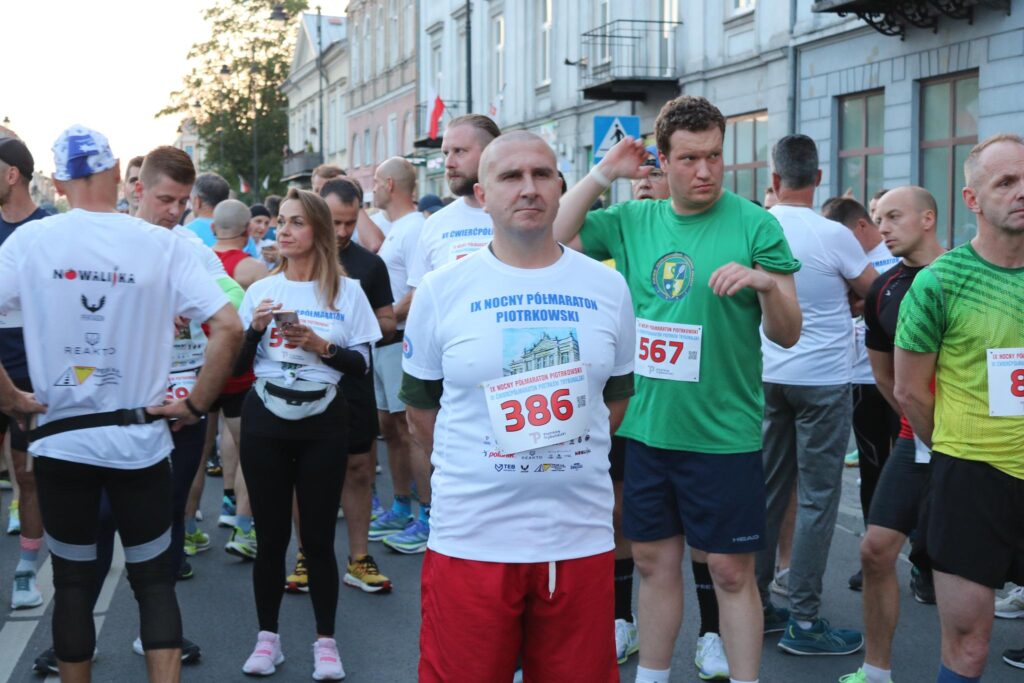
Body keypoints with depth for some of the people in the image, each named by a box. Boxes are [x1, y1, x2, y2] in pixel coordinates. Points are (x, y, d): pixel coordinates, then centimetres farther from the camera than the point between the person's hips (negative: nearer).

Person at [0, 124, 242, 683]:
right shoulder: (163, 244, -7)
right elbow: (228, 328, -12)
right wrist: (195, 405, -3)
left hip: (60, 439, 1)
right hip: (141, 440, -1)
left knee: (72, 581, 14)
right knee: (154, 580, 10)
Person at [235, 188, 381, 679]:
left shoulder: (347, 292, 0)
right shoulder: (260, 290, 4)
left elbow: (361, 365, -1)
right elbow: (236, 366, 4)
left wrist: (321, 346, -16)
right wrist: (256, 329, -12)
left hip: (324, 424, -1)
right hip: (265, 422, 2)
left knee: (319, 537, 3)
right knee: (270, 536, 7)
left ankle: (325, 640, 15)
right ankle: (267, 636, 21)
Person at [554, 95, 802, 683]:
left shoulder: (756, 225, -7)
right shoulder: (633, 221, 5)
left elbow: (788, 333, -5)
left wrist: (767, 281, -26)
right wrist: (604, 173, -3)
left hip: (723, 433, -4)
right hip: (646, 428, 4)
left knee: (731, 572, 4)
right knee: (653, 560, 16)